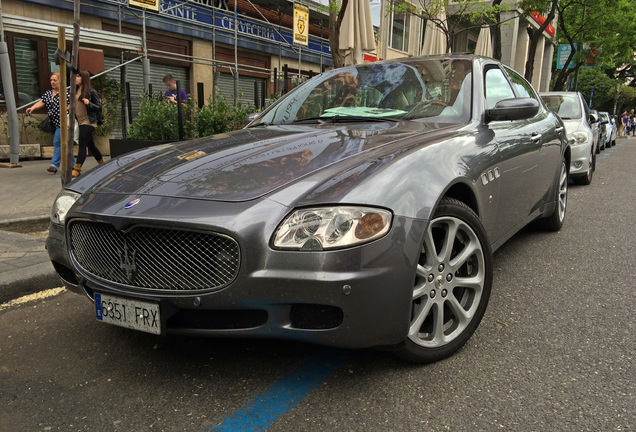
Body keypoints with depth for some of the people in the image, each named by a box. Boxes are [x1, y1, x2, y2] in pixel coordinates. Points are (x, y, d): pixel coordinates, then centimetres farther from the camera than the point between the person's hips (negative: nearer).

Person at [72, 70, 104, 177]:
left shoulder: (91, 92, -7)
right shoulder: (76, 91, 14)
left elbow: (99, 107, -7)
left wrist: (89, 103, -22)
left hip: (88, 122, -8)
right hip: (80, 122, 8)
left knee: (82, 145, -10)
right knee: (91, 145, 13)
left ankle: (77, 169, -10)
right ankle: (103, 164, 25)